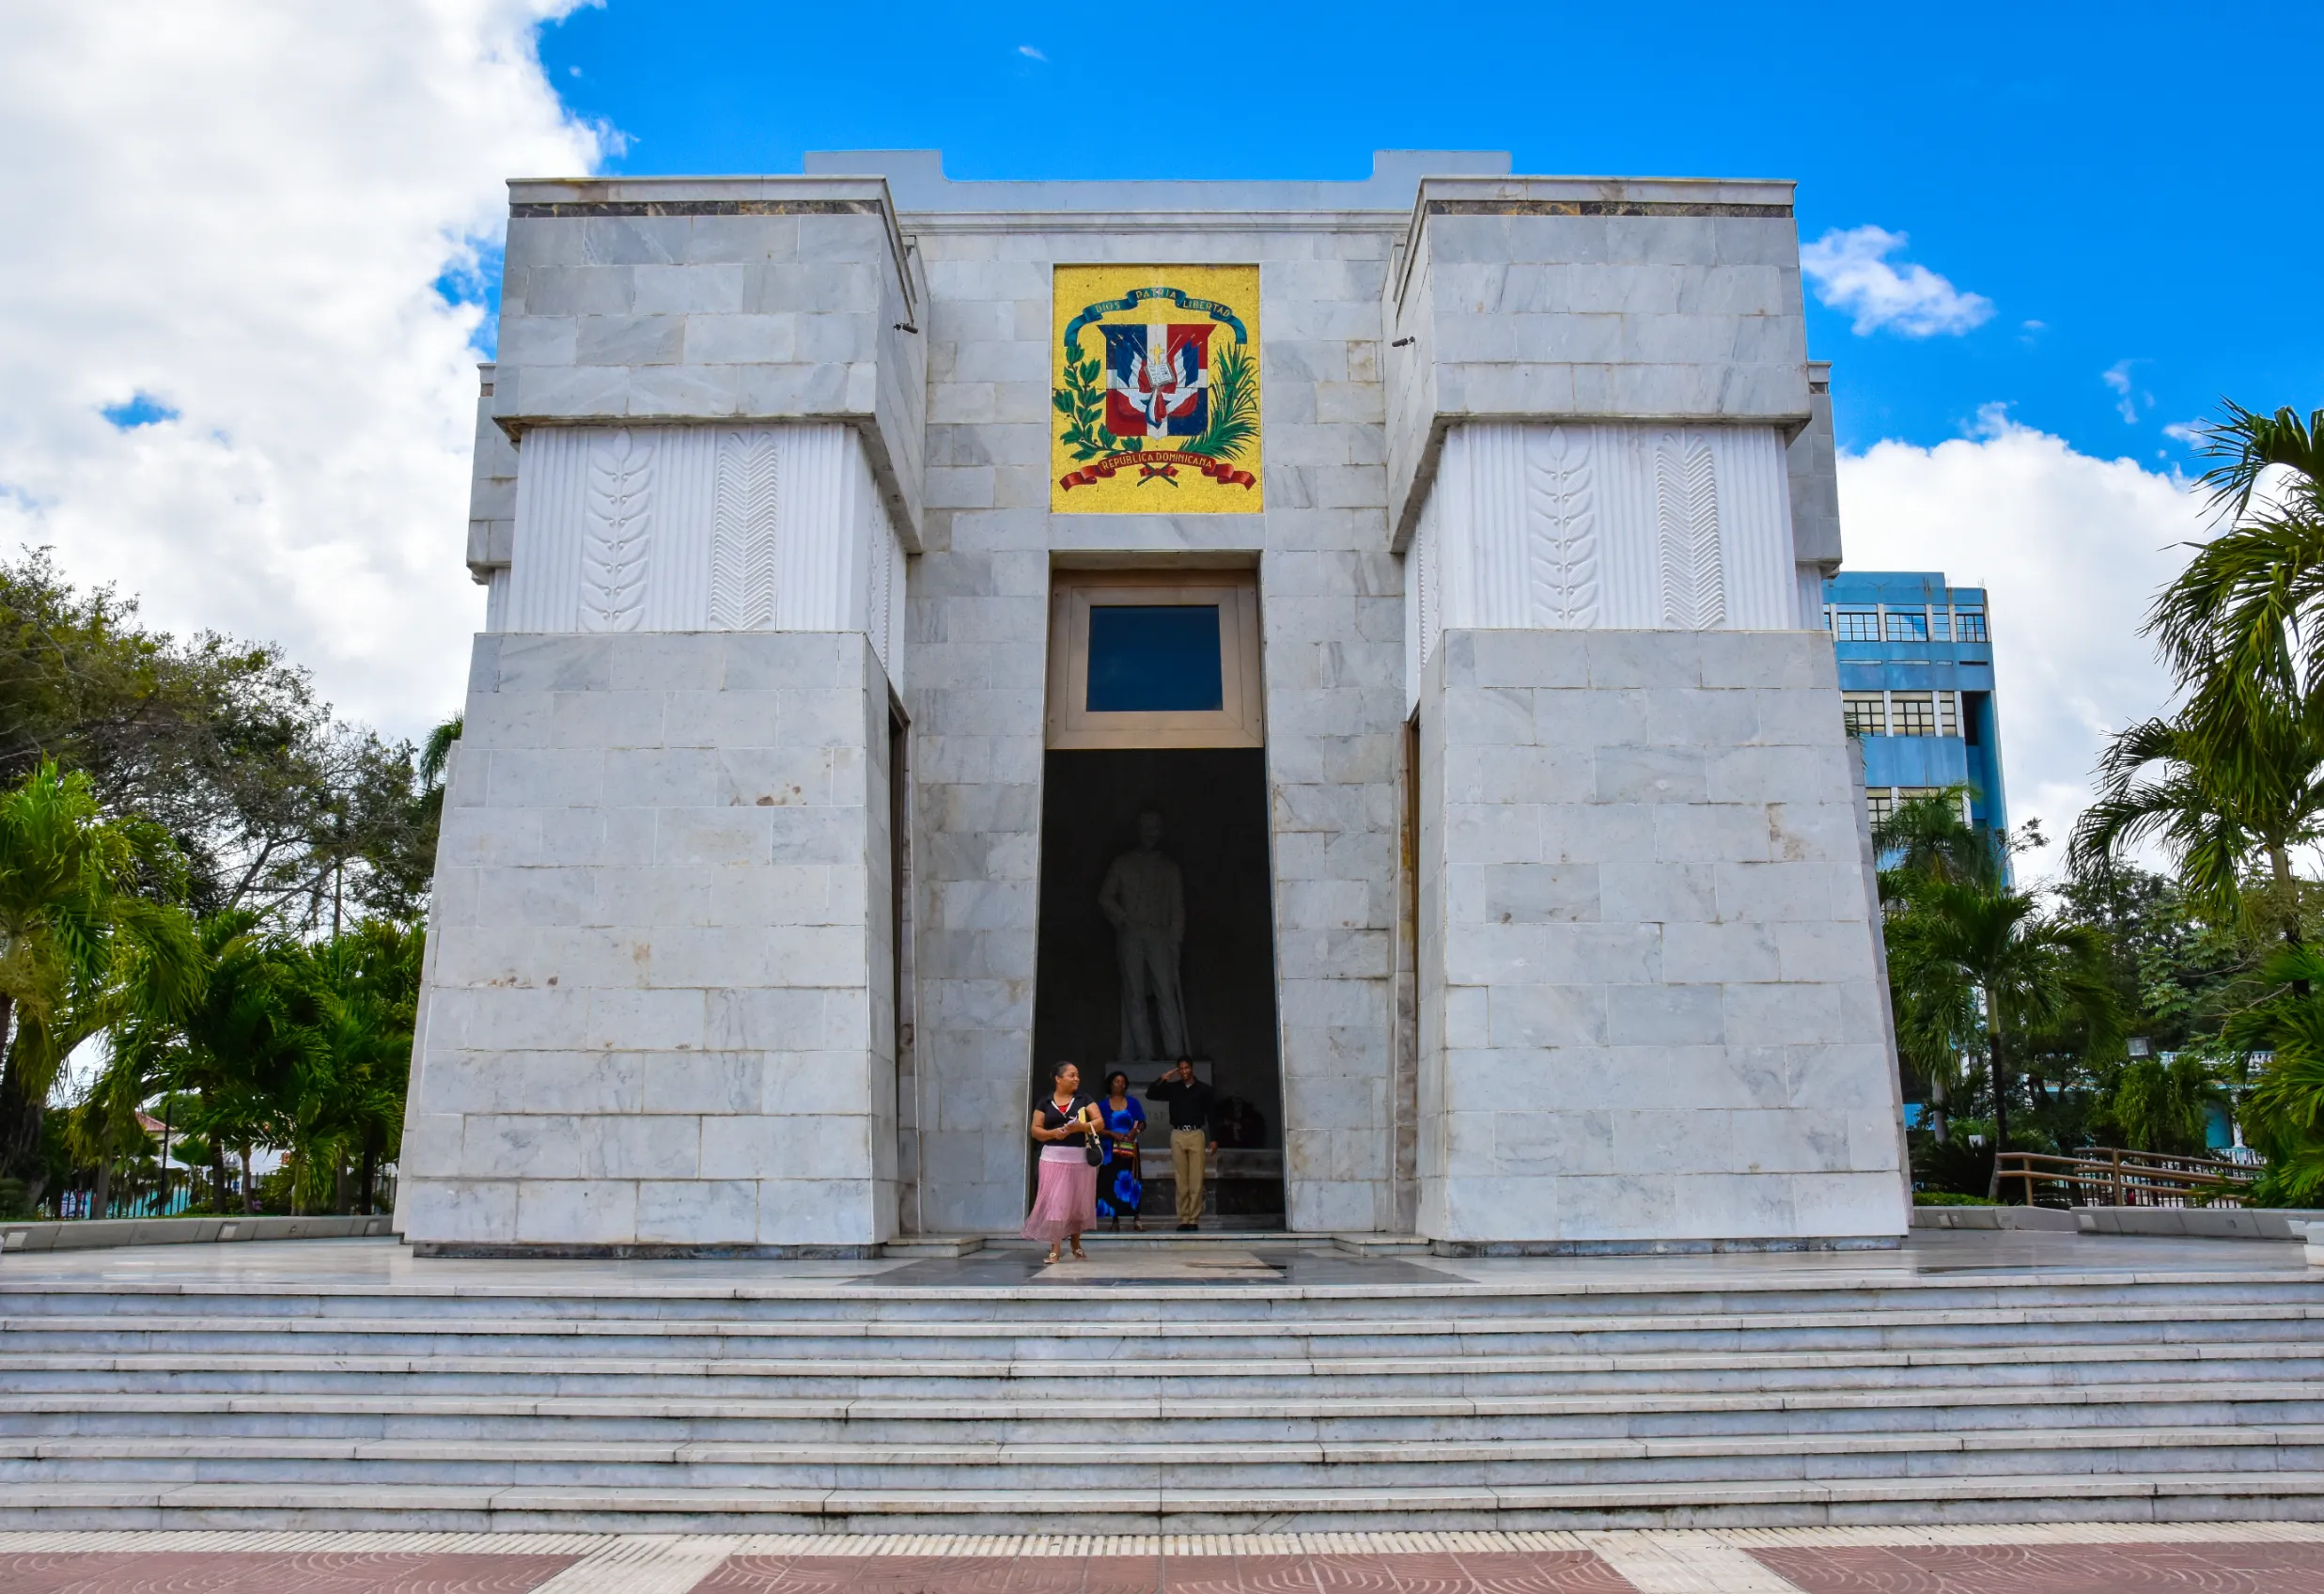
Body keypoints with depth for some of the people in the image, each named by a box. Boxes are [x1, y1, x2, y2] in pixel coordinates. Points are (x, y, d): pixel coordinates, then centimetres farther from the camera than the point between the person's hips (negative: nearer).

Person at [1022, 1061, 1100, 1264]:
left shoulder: (1084, 1100, 7)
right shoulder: (1044, 1102, 6)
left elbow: (1099, 1122, -2)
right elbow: (1035, 1130, 4)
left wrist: (1079, 1127, -20)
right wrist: (1053, 1133, -15)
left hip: (1080, 1159, 1)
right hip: (1054, 1159, -1)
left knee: (1077, 1203, 8)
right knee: (1054, 1203, -7)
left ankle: (1076, 1246, 25)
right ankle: (1054, 1250, -4)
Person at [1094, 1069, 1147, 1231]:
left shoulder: (1132, 1102, 8)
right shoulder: (1103, 1105, 4)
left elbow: (1142, 1123, 9)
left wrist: (1136, 1130, -12)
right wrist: (1112, 1134, -15)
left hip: (1129, 1148, 0)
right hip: (1110, 1148, 0)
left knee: (1131, 1181, -7)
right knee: (1112, 1182, -2)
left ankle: (1135, 1218, -5)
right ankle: (1115, 1220, 4)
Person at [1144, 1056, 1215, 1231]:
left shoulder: (1203, 1089, 4)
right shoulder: (1172, 1087, 9)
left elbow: (1210, 1114, 5)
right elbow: (1150, 1095, 4)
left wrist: (1213, 1138, 0)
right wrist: (1162, 1079, -5)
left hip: (1196, 1135, -1)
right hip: (1177, 1135, 1)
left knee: (1196, 1180, -4)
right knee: (1181, 1181, 2)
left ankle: (1194, 1220, 0)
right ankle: (1183, 1219, 5)